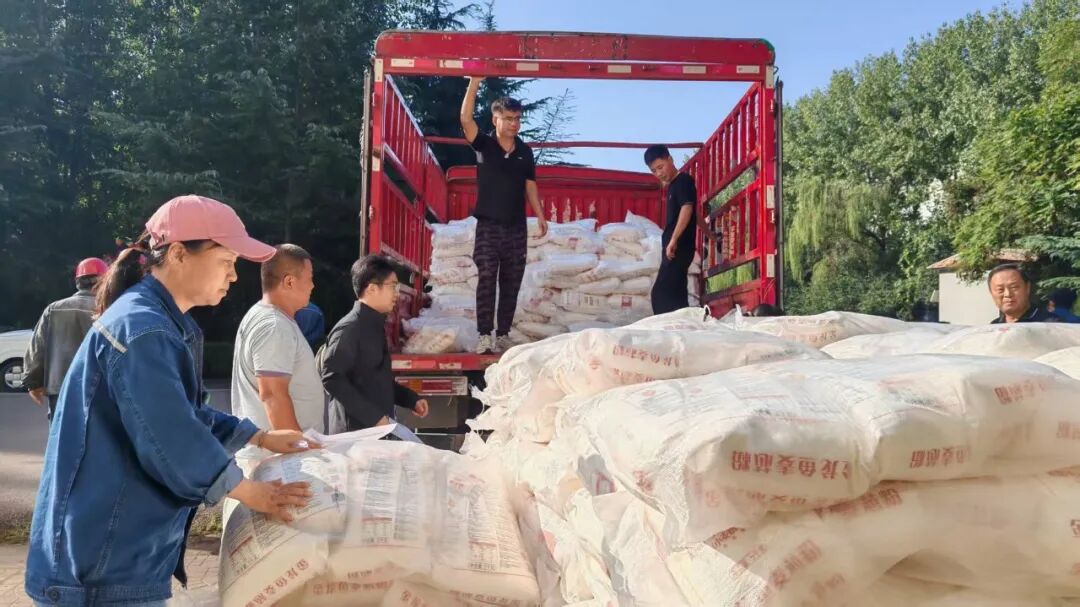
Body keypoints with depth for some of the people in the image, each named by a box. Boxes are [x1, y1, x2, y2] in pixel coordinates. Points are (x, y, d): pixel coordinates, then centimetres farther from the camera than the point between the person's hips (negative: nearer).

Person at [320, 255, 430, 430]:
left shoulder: (375, 326, 13)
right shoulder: (349, 328, -15)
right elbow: (332, 379, -23)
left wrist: (411, 399, 14)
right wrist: (373, 416, -23)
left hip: (381, 427, 9)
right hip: (359, 430, -9)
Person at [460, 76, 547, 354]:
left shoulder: (525, 151, 7)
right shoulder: (484, 146, -3)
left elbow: (530, 185, 13)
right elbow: (465, 118, -18)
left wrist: (540, 215, 7)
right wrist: (475, 82, -24)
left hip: (517, 227, 3)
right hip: (488, 225, -3)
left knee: (511, 283, 6)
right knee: (486, 280, -6)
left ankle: (503, 335, 13)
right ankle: (485, 336, -4)